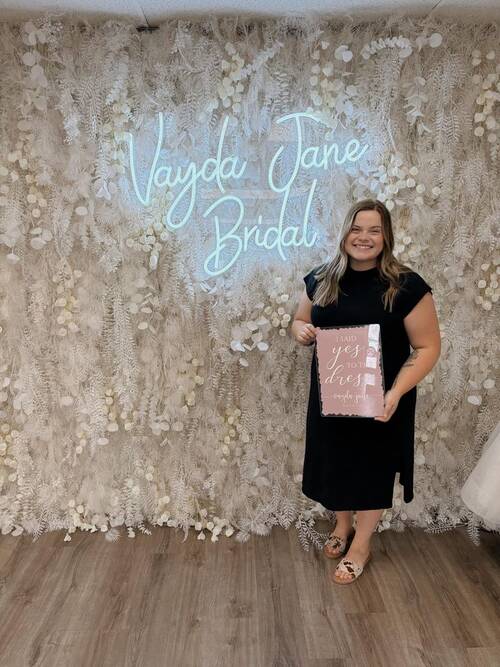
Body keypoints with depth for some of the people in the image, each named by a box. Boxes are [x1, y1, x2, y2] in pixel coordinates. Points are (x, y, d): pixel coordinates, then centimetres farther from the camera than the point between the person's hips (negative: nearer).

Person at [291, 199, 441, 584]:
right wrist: (301, 331, -14)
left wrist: (396, 393, -25)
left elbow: (428, 346, -12)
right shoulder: (321, 279, -1)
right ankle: (342, 526, 46)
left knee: (372, 466, 13)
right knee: (335, 461, 18)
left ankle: (361, 545, 36)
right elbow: (300, 322, 12)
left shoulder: (406, 286, -14)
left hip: (379, 400, -3)